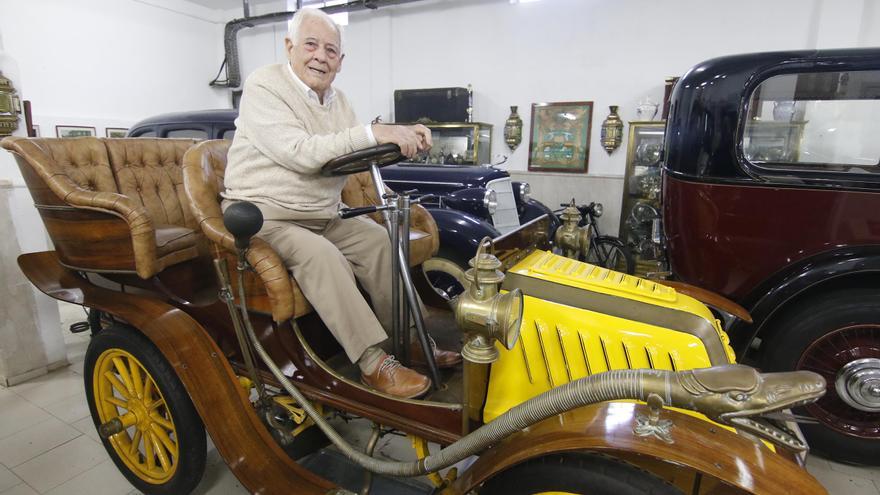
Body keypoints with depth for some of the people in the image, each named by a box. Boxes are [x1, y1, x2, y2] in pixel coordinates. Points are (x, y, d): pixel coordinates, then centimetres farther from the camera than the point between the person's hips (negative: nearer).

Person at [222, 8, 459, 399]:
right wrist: (374, 133, -28)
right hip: (263, 216, -6)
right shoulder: (264, 85, -10)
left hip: (323, 216, 7)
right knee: (320, 254, -31)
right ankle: (375, 364, -26)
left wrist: (405, 137, -11)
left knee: (379, 240, -11)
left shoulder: (337, 100, 12)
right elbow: (301, 153, -25)